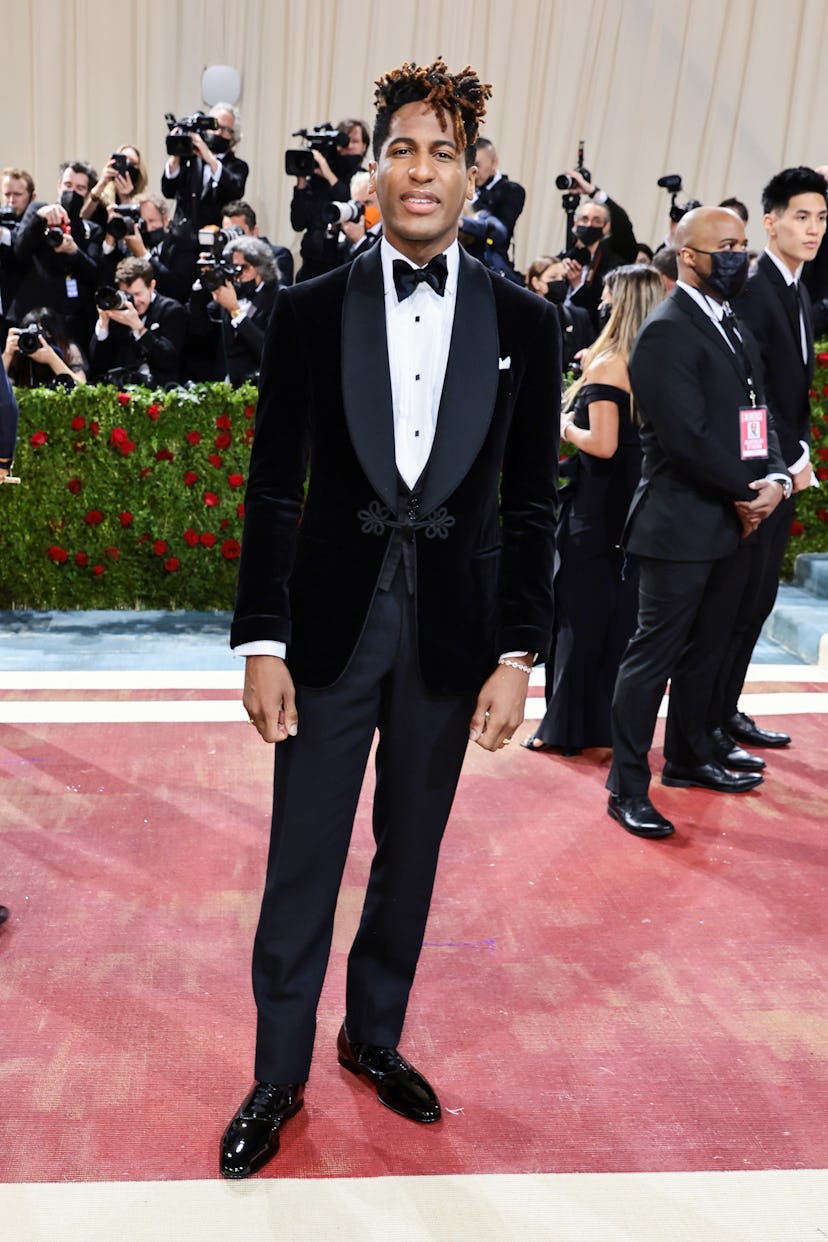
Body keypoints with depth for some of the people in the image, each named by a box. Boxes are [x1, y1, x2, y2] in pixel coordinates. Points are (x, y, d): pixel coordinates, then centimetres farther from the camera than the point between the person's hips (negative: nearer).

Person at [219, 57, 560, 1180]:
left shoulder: (523, 324, 1)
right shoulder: (311, 312, -1)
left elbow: (533, 504, 2)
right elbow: (273, 489, -1)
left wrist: (518, 653, -4)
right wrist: (262, 642, -6)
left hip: (453, 629, 1)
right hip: (333, 624, -1)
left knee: (410, 855, 15)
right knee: (301, 867, 7)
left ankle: (375, 1037, 39)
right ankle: (278, 1077, 28)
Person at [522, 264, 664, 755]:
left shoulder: (607, 366, -14)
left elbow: (602, 444, -21)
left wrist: (568, 428, -3)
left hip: (597, 511, -7)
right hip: (640, 507, 7)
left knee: (580, 613, 2)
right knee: (623, 613, 13)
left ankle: (568, 726, 10)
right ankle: (612, 722, 22)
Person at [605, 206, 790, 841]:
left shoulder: (732, 327, 16)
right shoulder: (667, 331, -14)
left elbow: (758, 412, 14)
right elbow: (688, 437, -20)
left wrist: (775, 478, -4)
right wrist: (747, 491, -11)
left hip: (729, 521, 9)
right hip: (681, 524, -9)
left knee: (706, 650, 19)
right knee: (655, 654, -2)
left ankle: (690, 758, 35)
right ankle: (628, 788, 8)